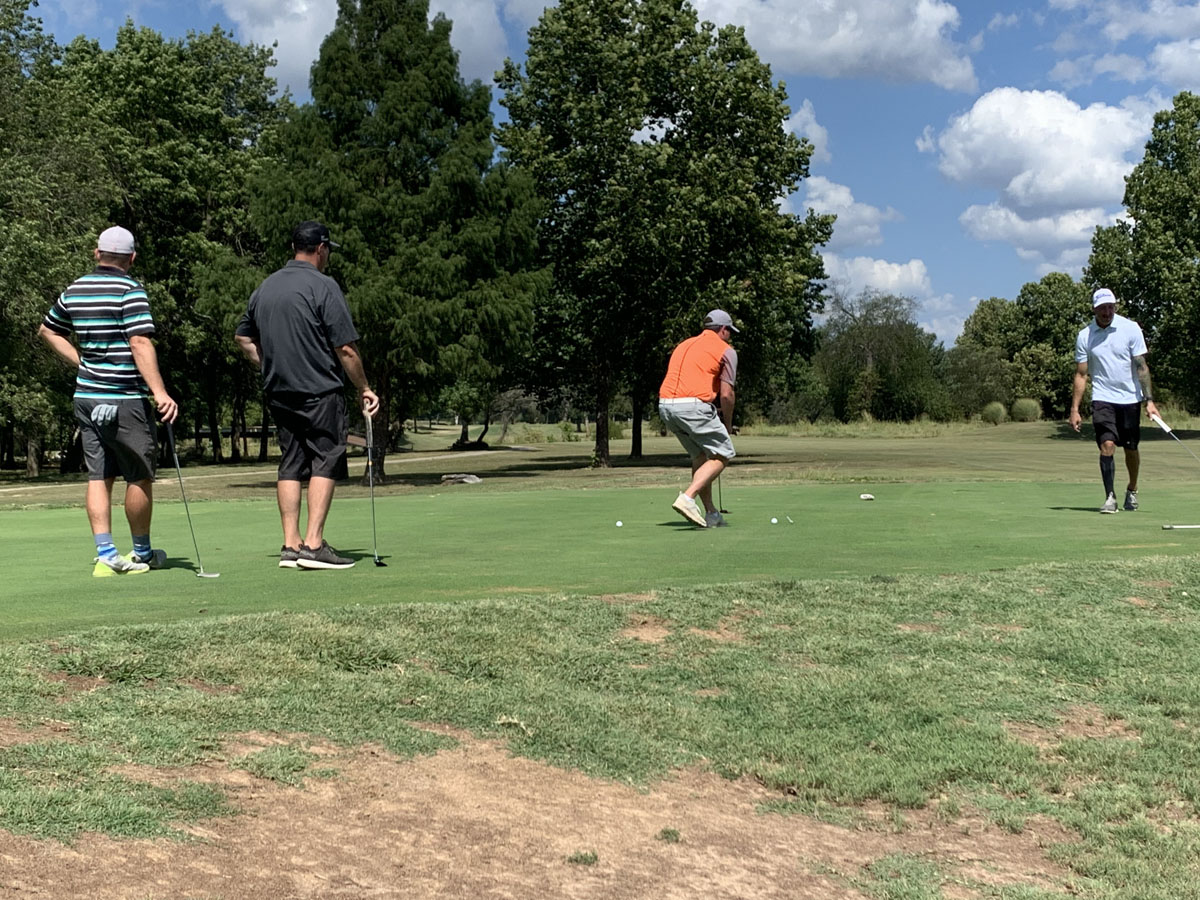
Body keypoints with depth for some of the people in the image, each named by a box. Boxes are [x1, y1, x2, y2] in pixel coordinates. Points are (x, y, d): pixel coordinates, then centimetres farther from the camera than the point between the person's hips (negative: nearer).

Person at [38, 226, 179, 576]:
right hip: (125, 399, -7)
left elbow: (47, 330, 24)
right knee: (139, 477, 6)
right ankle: (142, 553, 17)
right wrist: (160, 392, -26)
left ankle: (106, 554, 1)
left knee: (98, 476, 6)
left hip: (86, 396, 7)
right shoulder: (130, 291, -11)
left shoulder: (75, 290, 11)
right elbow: (140, 344, -22)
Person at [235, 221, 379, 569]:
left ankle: (291, 545, 8)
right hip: (320, 391, -7)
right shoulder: (323, 286, -11)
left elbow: (243, 337, 21)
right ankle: (313, 544, -9)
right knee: (324, 463, -2)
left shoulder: (264, 287, 11)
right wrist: (364, 388, -2)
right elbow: (346, 348, -12)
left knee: (290, 465, 10)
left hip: (278, 393, 7)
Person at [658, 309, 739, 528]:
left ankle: (710, 513, 19)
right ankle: (687, 497, -13)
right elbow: (726, 394, -1)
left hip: (665, 405, 7)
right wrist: (728, 423, 15)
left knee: (701, 456, 20)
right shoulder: (726, 351, 7)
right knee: (722, 454, 5)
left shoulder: (684, 345, 27)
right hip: (694, 405, -7)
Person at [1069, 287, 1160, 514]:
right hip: (1103, 398, 0)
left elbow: (1141, 367, -4)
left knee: (1131, 448, 8)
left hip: (1130, 397, 0)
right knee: (1107, 445, -15)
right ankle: (1110, 497, -9)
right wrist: (1074, 409, -3)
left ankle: (1132, 490, 31)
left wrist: (1149, 400, -10)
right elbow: (1081, 374, 1)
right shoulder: (1084, 336, -3)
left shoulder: (1131, 329, -5)